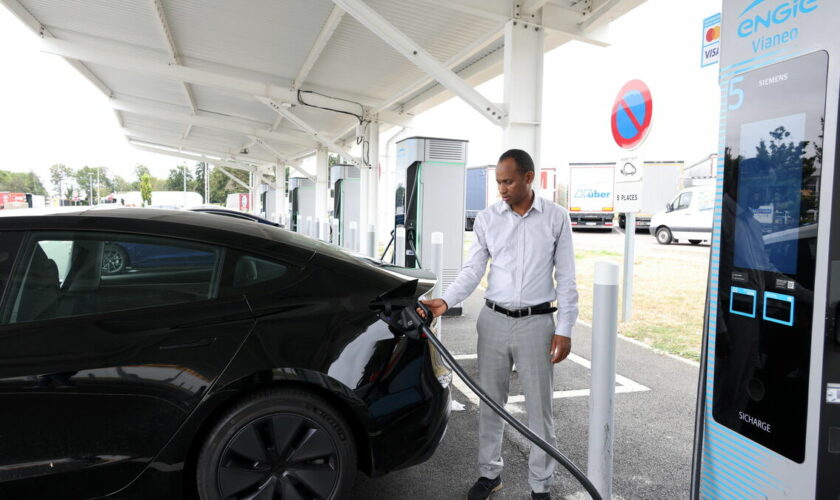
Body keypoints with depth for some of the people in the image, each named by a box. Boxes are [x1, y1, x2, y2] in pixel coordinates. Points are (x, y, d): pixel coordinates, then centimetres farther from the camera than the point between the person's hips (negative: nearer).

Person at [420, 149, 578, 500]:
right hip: (494, 320, 2)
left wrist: (564, 330, -5)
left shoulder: (556, 217, -2)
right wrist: (446, 301, -14)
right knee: (490, 404, 11)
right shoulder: (487, 218, 2)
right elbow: (472, 269, 2)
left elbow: (566, 279, 0)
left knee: (539, 409, 7)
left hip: (537, 323, -2)